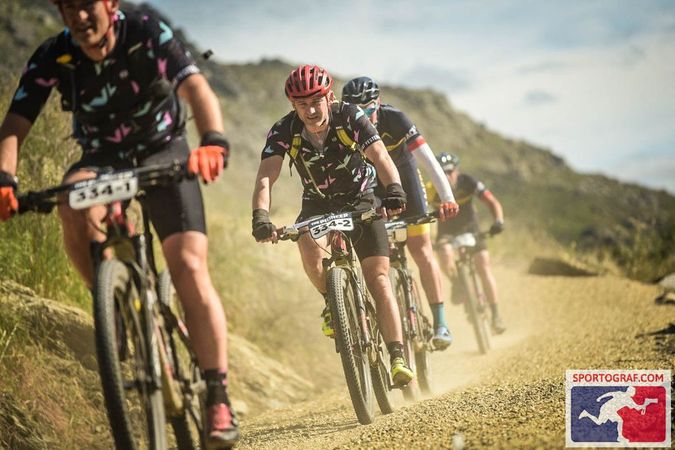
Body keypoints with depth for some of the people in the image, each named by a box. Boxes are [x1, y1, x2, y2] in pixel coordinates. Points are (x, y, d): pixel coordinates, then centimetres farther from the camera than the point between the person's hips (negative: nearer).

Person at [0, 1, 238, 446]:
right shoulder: (52, 57, -17)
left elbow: (197, 87, -37)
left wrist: (213, 141, -57)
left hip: (163, 151, -2)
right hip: (103, 158, 2)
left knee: (189, 266, -17)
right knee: (73, 204, -34)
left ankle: (219, 397, -11)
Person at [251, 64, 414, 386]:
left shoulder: (350, 118, -24)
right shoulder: (284, 131, -22)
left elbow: (380, 157, -36)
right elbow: (265, 177, -33)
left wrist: (394, 188, -58)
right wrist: (260, 216, -53)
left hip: (361, 201, -1)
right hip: (318, 205, 1)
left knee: (378, 278, -13)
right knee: (310, 251, -31)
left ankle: (398, 358, -11)